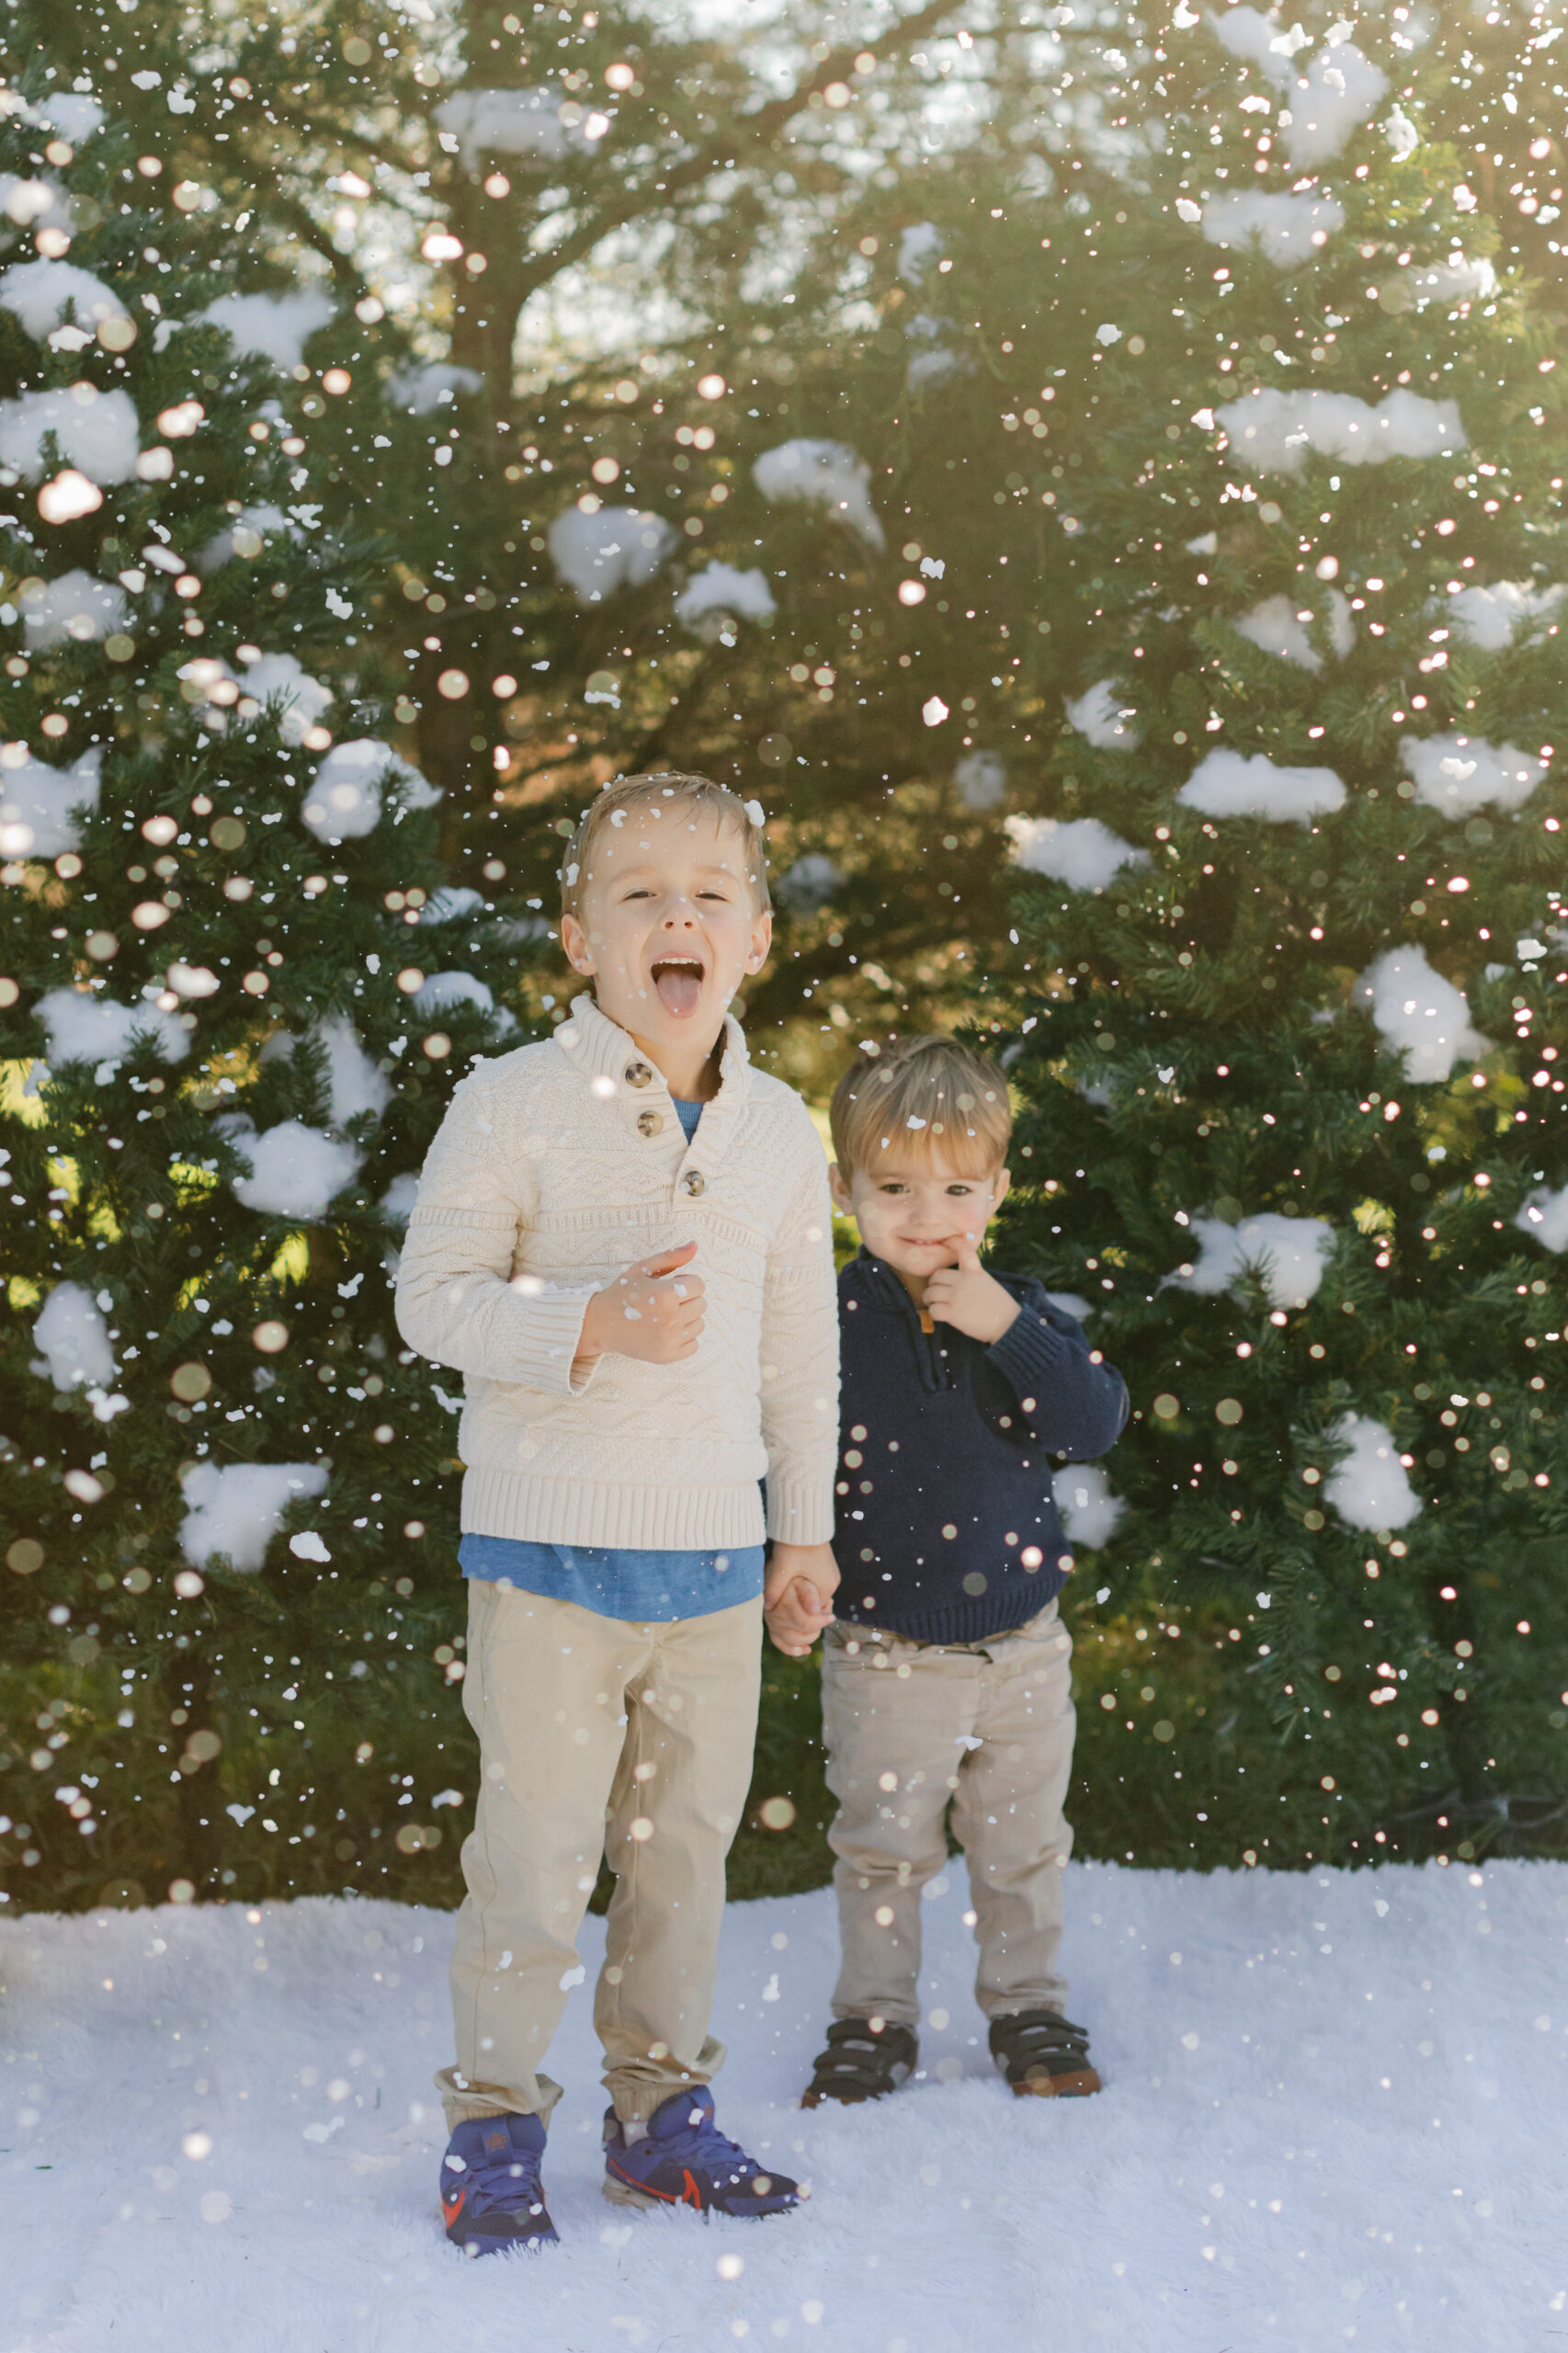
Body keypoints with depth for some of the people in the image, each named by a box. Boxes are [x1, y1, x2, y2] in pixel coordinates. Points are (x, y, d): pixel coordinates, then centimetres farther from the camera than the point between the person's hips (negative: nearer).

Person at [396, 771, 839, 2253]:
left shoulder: (779, 1130, 6)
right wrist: (593, 1323, -24)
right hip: (551, 1537, -4)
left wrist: (806, 1529, 14)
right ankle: (493, 2129, 13)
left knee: (687, 1838, 12)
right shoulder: (514, 1106, -9)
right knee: (538, 1846, -2)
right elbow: (432, 1297, -10)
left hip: (714, 1548, 5)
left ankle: (660, 2110, 25)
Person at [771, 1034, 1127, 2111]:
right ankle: (876, 2020, 24)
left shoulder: (1024, 1313, -3)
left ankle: (1028, 2008, 31)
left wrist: (1007, 1329, -24)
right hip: (886, 1652, -2)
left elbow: (1096, 1422, -15)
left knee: (1024, 1845, 14)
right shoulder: (830, 1321, -10)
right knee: (883, 1850, 8)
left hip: (1022, 1646, 2)